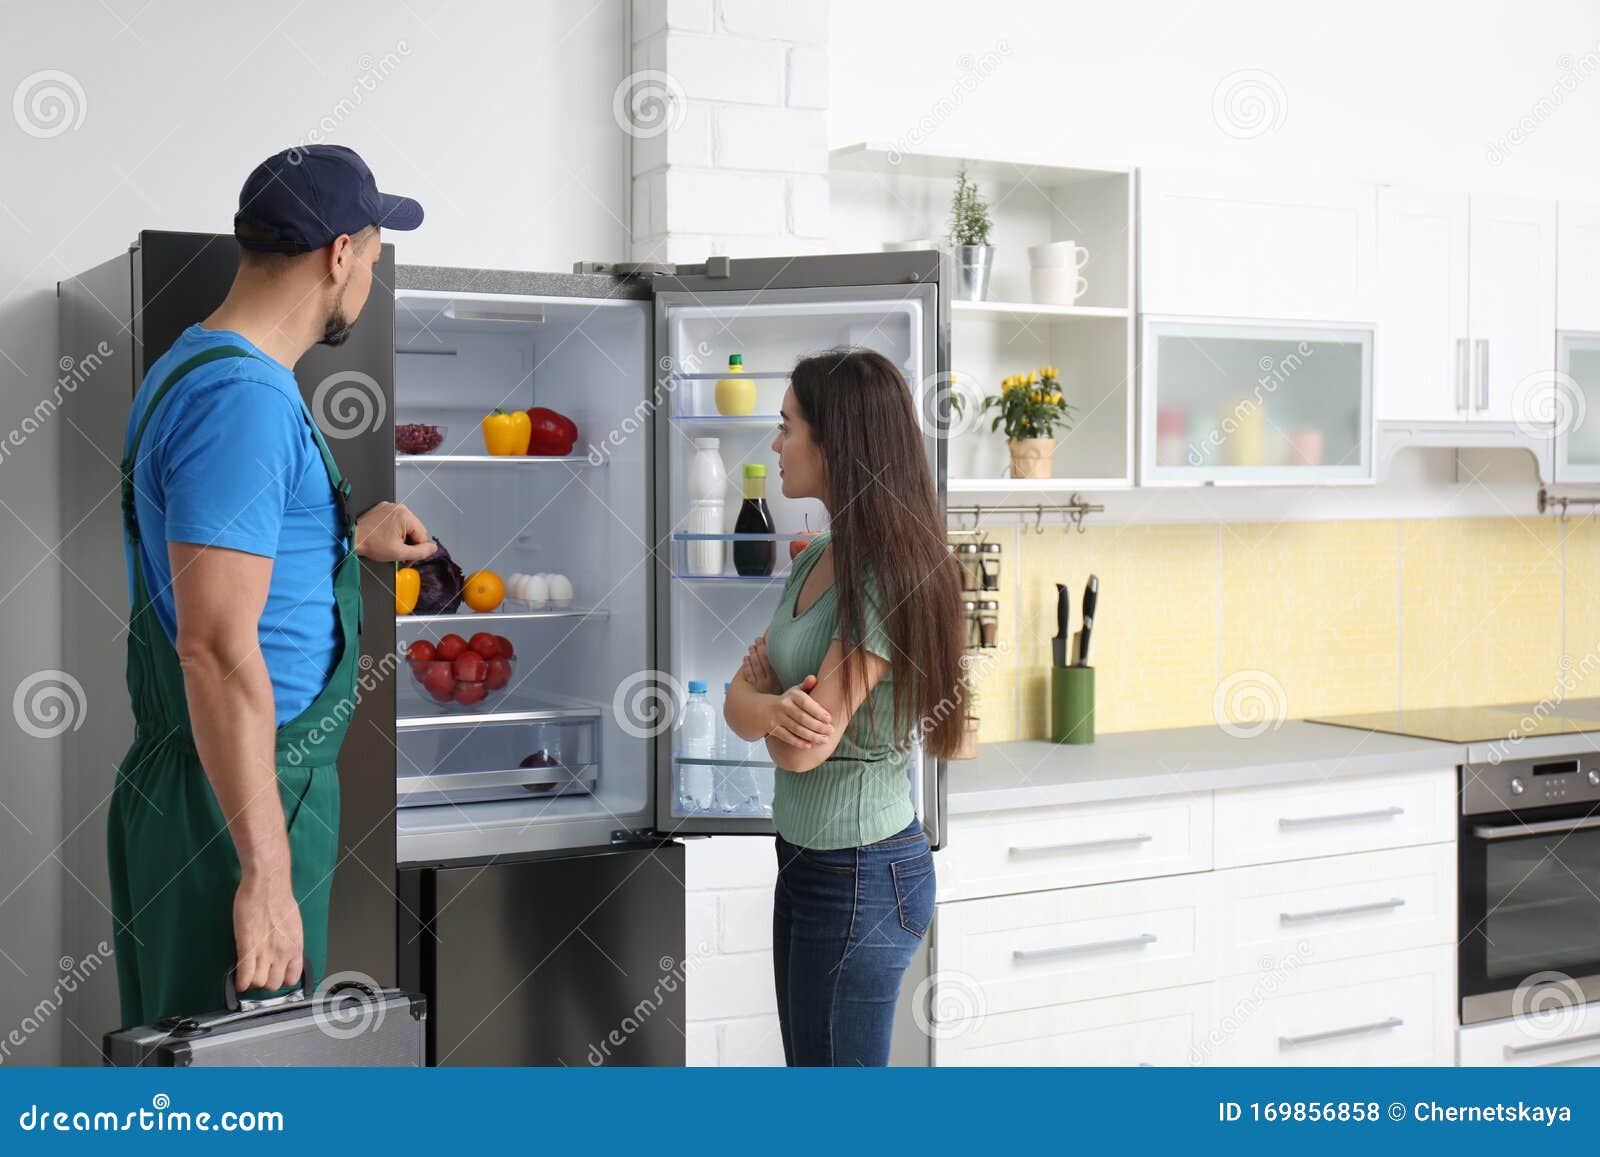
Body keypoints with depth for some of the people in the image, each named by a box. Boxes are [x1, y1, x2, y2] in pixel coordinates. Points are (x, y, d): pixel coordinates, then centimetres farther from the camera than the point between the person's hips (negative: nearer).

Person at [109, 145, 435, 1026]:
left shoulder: (189, 365, 14)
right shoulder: (245, 398, -20)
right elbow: (216, 648, -27)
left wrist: (350, 541, 37)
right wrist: (268, 873, -27)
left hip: (174, 777, 10)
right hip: (241, 794, -10)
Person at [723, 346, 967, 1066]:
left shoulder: (889, 577, -22)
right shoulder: (814, 562, 6)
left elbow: (805, 750, -25)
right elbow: (740, 705, 3)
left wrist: (762, 691, -4)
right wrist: (773, 705, -20)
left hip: (861, 873, -9)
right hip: (805, 859, 9)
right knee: (806, 1060, 20)